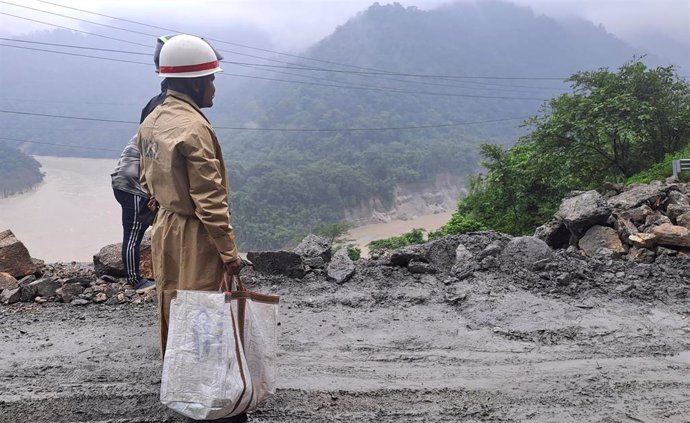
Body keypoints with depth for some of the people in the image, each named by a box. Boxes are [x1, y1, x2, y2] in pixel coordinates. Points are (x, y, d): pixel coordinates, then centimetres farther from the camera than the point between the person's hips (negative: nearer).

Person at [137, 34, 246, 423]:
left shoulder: (151, 122, 7)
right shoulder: (194, 127, -21)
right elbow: (209, 200, -22)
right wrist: (229, 252, -17)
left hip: (165, 231, 9)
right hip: (196, 236, -9)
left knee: (174, 316, 18)